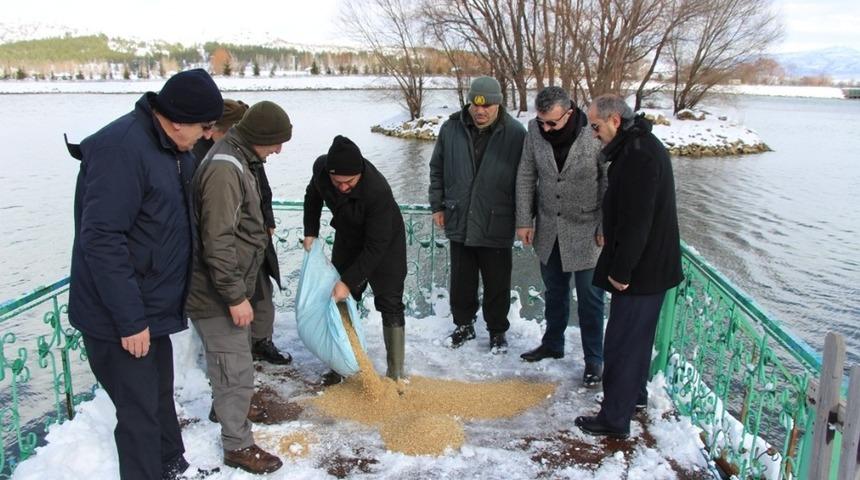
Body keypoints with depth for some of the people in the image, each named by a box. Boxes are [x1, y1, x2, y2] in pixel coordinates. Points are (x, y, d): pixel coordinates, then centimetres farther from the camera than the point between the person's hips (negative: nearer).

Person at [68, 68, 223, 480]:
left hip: (152, 309, 9)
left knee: (160, 396, 23)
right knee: (140, 412, 3)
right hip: (120, 319, -9)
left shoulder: (174, 149, 5)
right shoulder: (121, 148, -24)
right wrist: (129, 320, -23)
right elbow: (101, 240, -26)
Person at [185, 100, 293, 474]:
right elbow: (218, 242, -28)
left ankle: (226, 408, 49)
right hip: (217, 293, -10)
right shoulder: (225, 168, -24)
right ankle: (238, 445, 17)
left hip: (230, 287, 10)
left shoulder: (236, 159, 9)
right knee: (236, 371, 2)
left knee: (231, 362, 28)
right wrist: (235, 296, -23)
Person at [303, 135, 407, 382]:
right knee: (341, 301, 9)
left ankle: (395, 374, 4)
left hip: (385, 243, -5)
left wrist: (349, 281, -34)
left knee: (389, 305, -5)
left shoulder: (378, 190, -40)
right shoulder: (321, 167, -23)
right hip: (347, 239, 6)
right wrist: (310, 232, -4)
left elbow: (375, 247, -34)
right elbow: (313, 195, 2)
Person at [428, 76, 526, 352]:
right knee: (461, 282, 16)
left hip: (497, 226, -2)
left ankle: (497, 330, 30)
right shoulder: (451, 129, -2)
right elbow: (437, 169, 10)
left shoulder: (515, 133, -9)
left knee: (497, 285, 11)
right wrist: (437, 205, 9)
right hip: (459, 223, 3)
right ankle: (463, 324, 36)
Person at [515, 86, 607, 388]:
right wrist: (524, 220, 0)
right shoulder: (535, 131, -7)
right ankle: (552, 344, 39)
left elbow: (610, 184, -11)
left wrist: (606, 227, -10)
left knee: (589, 297, 7)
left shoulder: (595, 134, -19)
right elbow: (526, 177, 1)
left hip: (585, 231, -4)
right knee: (554, 291, 20)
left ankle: (593, 359, 22)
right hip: (549, 229, 4)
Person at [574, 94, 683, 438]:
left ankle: (614, 418, 8)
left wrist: (621, 270, -20)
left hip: (642, 269, -11)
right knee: (637, 335, 23)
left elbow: (636, 220, -26)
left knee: (623, 341, -2)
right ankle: (634, 394, 40)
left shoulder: (638, 155, -22)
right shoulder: (641, 145, 12)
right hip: (650, 265, 11)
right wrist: (620, 264, 19)